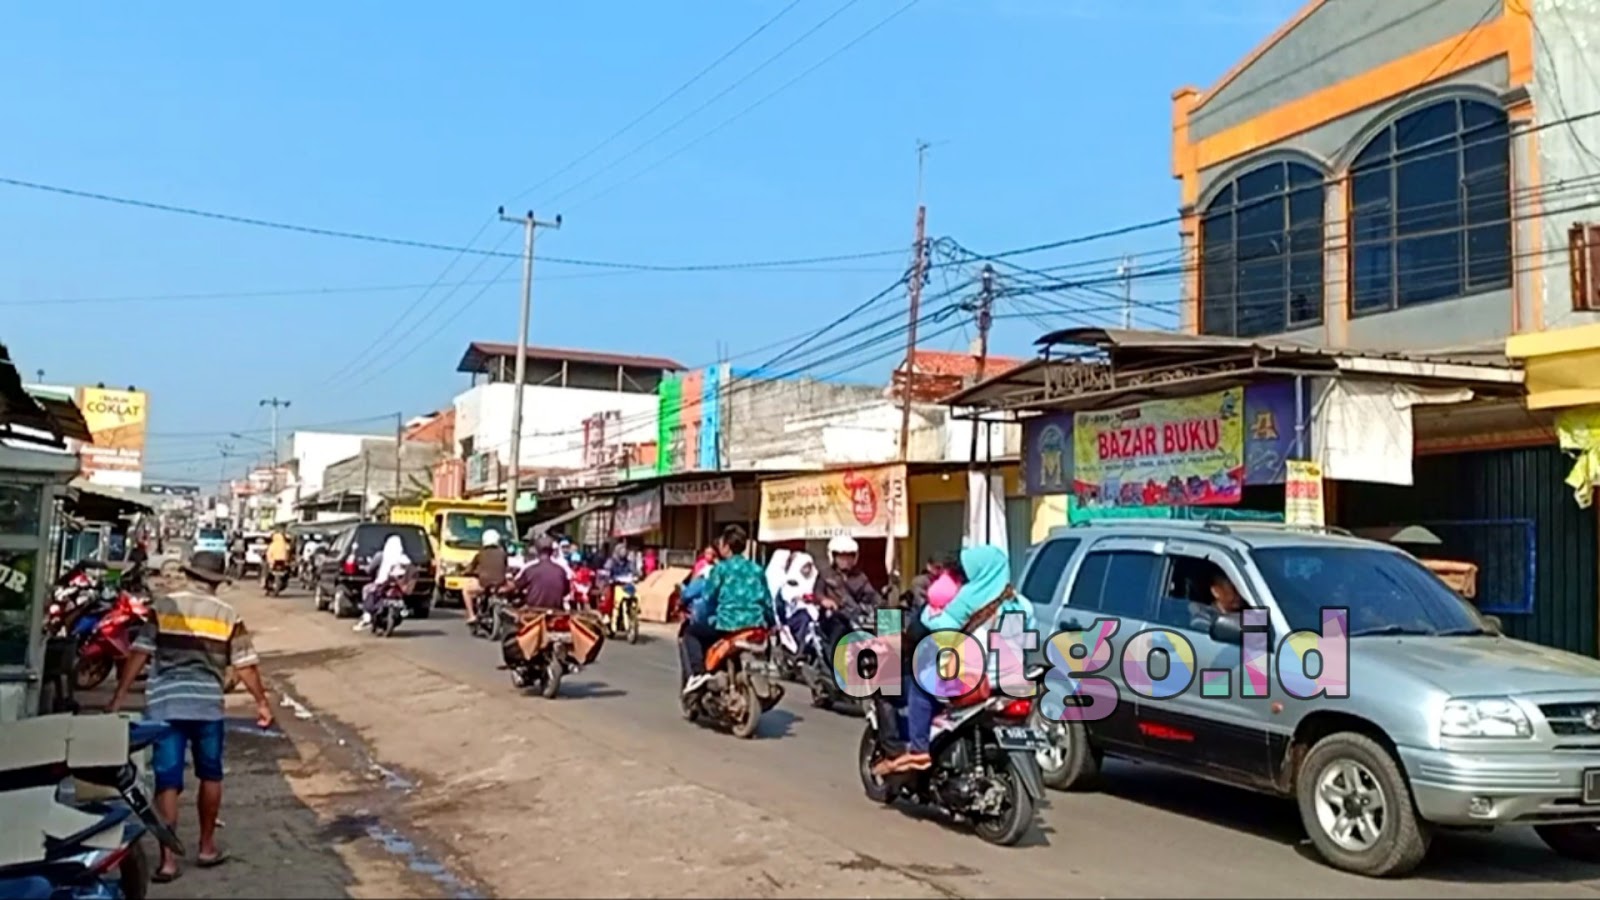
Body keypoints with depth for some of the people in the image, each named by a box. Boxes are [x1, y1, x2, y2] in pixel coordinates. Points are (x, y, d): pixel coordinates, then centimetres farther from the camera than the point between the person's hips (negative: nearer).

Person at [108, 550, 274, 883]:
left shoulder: (162, 606, 2)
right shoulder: (227, 615, 3)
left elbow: (139, 654, -3)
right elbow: (245, 664, 3)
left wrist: (118, 698, 1)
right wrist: (262, 701, 13)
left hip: (164, 704, 0)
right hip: (207, 703, 1)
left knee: (168, 781, 3)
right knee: (210, 774, 17)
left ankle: (168, 859, 1)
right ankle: (207, 847, 27)